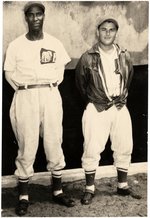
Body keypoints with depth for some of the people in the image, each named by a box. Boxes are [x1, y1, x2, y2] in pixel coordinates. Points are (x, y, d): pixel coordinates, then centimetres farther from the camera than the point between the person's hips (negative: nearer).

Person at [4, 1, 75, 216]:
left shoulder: (54, 43, 7)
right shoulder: (15, 45, 2)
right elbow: (9, 73, 6)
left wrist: (52, 85, 3)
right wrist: (24, 89, -1)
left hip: (51, 95, 2)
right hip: (25, 98, -2)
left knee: (54, 143, 6)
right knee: (26, 146, -1)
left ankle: (58, 190, 20)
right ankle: (23, 196, 9)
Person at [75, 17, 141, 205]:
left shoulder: (124, 57, 4)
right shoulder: (88, 58, -7)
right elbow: (80, 84, 6)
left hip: (120, 108, 4)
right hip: (96, 110, -4)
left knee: (124, 148, 9)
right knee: (92, 149, -4)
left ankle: (122, 186, 25)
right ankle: (89, 189, 10)